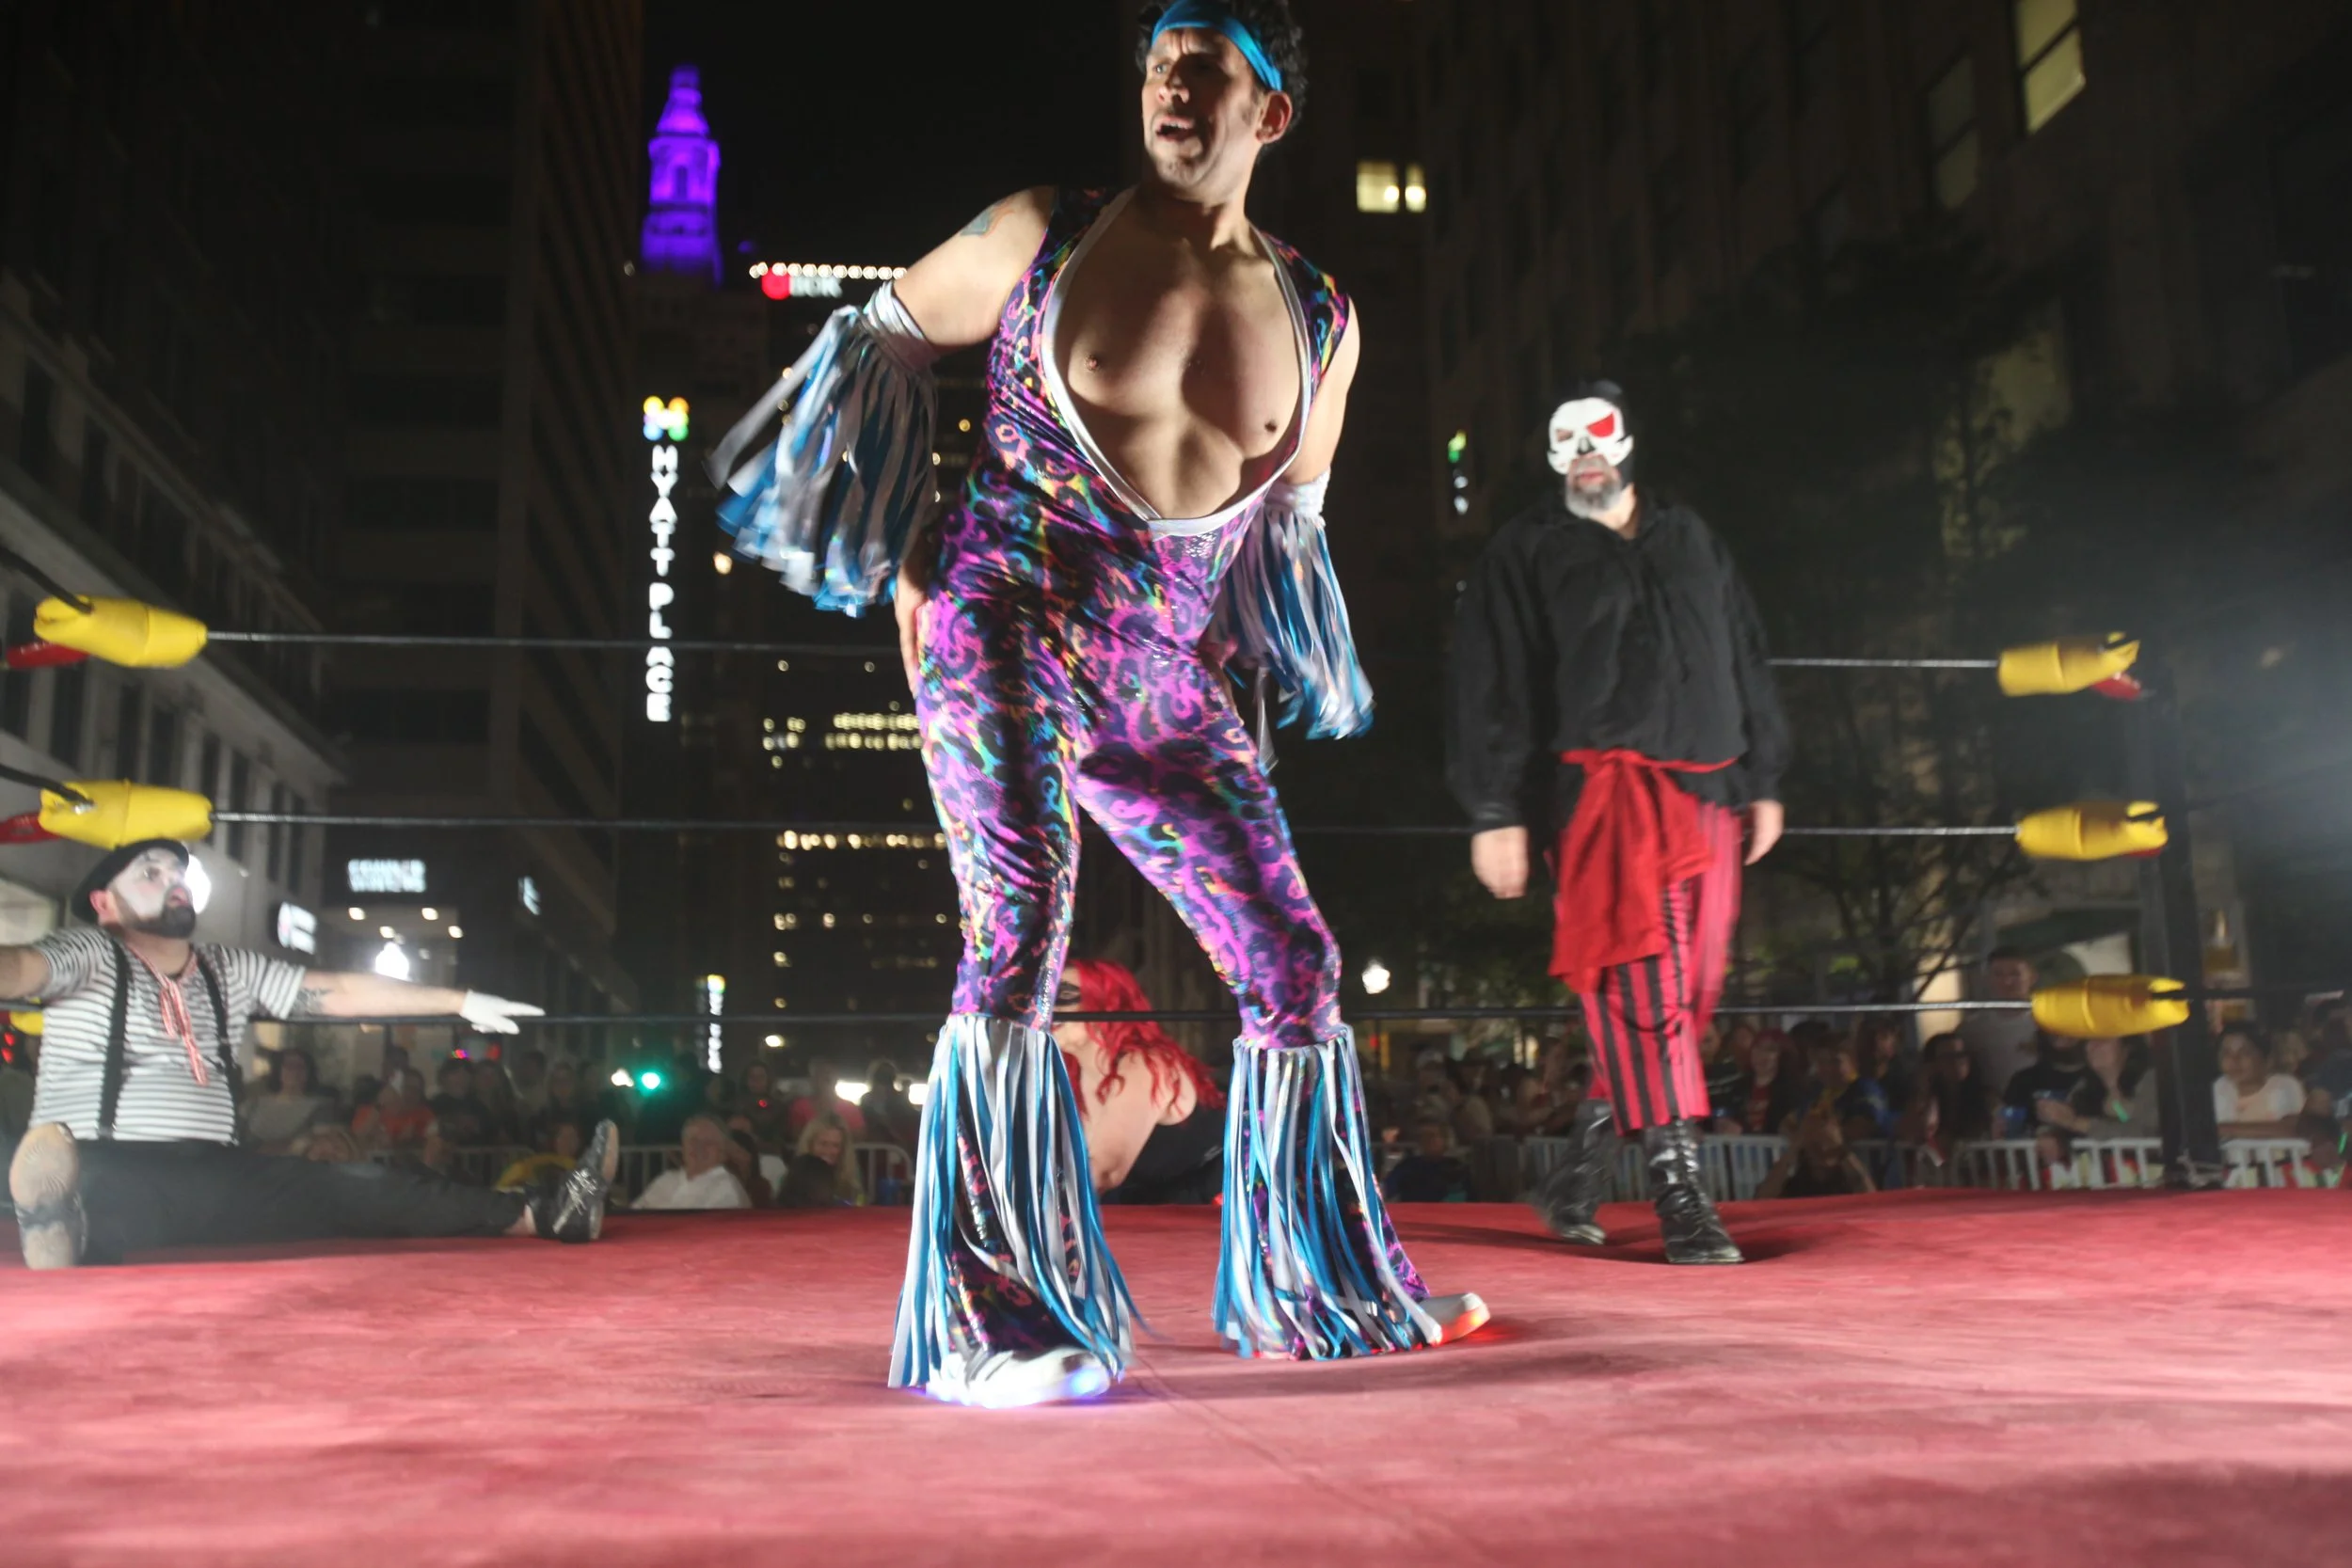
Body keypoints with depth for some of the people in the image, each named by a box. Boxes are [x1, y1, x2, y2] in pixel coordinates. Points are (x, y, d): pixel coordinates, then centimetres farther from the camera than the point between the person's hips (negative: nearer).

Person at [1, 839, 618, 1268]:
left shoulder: (231, 971, 18)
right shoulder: (87, 954, 1)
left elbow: (341, 993, 18)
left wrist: (461, 1001, 15)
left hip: (217, 1176, 5)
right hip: (105, 1175, -5)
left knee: (363, 1192, -7)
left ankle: (540, 1214, -8)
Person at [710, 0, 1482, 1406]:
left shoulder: (1318, 321, 8)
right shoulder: (1040, 241, -1)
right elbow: (883, 342, 10)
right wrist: (909, 566, 7)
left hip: (1166, 685, 4)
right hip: (1007, 635, -4)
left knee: (1294, 961, 5)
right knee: (1020, 926, -23)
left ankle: (1316, 1288, 23)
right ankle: (990, 1325, -17)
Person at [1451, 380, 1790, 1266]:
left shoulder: (1690, 540, 20)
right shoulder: (1526, 554, 5)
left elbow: (1746, 663, 24)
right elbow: (1490, 687, -1)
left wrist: (1762, 780, 19)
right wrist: (1495, 813, -8)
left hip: (1705, 792, 6)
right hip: (1604, 784, -5)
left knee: (1688, 987, 4)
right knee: (1641, 980, -15)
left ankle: (1580, 1171, 17)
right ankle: (1678, 1189, -13)